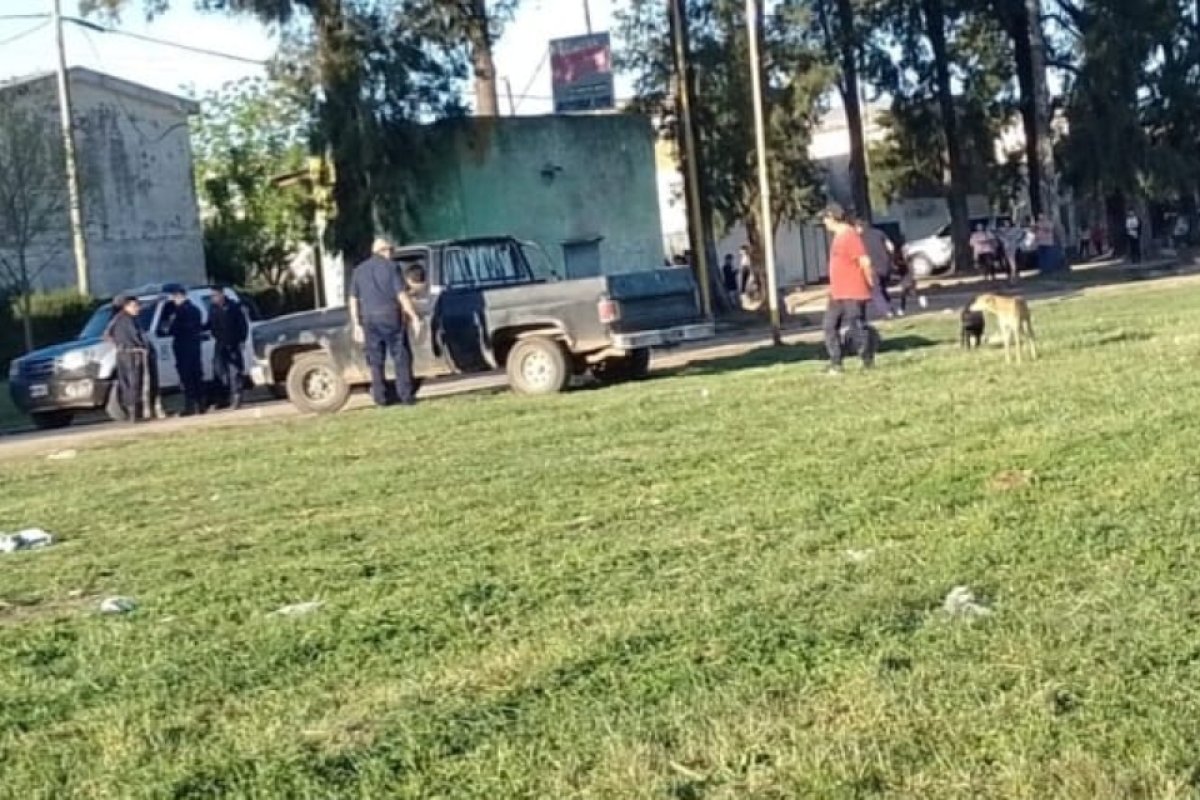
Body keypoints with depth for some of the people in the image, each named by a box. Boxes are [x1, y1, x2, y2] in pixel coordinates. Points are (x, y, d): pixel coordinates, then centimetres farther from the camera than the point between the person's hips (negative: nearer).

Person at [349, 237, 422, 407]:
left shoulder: (359, 270, 11)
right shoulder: (390, 266, -3)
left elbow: (353, 300, 9)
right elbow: (402, 295, -8)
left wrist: (356, 325, 13)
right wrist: (414, 317, -4)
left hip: (369, 319, 4)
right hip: (391, 316, -4)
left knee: (376, 361, 9)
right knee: (401, 357, 4)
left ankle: (380, 397, 7)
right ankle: (406, 396, 2)